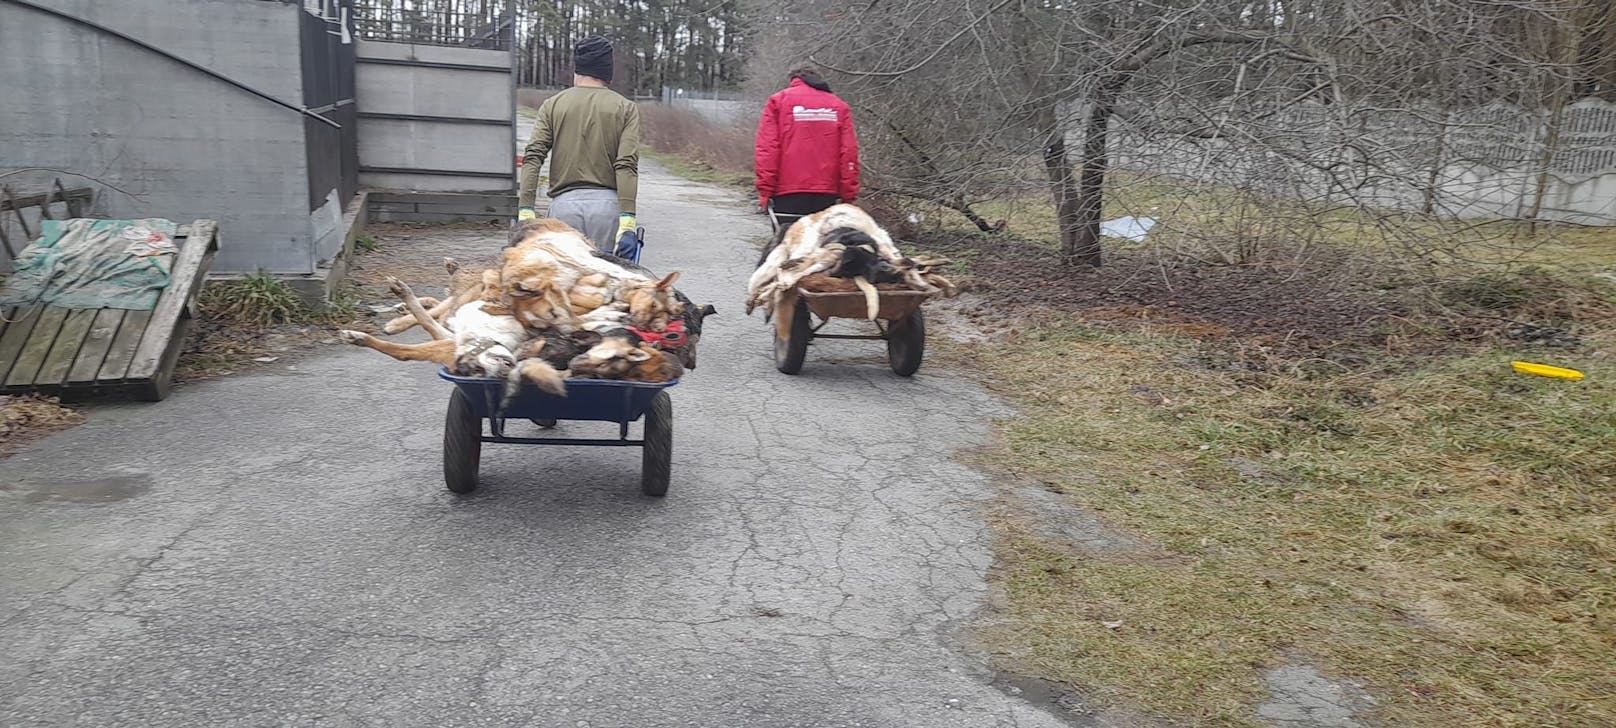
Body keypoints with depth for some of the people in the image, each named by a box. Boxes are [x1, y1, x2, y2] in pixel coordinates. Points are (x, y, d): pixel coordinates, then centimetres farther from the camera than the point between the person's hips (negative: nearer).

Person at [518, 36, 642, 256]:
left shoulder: (552, 105, 11)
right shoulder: (625, 108, 6)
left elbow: (533, 158, -1)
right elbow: (627, 165, -7)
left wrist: (525, 211, -4)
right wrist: (627, 222, -12)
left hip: (564, 203, 1)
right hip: (607, 205, -1)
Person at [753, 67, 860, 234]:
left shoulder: (778, 100, 8)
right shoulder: (839, 106, 14)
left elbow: (766, 149, -2)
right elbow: (849, 153, 5)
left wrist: (765, 191, -2)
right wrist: (848, 195, 7)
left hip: (788, 194, -2)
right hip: (827, 194, 2)